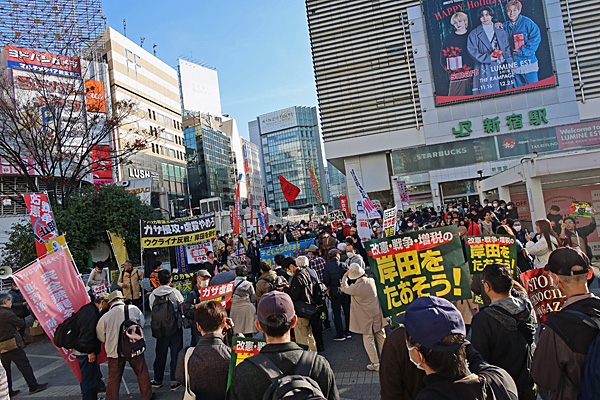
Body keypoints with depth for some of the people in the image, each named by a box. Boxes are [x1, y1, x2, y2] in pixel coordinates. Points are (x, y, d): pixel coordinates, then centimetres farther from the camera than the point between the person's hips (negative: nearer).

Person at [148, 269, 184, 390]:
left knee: (160, 354, 16)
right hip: (175, 328, -3)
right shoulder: (175, 292, -11)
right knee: (176, 354, 6)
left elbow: (153, 311, 3)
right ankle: (174, 381, 8)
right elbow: (182, 310, -3)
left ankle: (157, 380, 27)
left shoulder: (152, 295, -2)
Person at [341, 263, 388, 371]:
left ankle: (375, 364, 10)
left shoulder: (355, 287, -20)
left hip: (366, 319, -5)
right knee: (381, 337, 16)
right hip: (377, 315, 5)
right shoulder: (371, 281, -9)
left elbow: (344, 288, 0)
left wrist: (345, 276, 10)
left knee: (368, 340, 6)